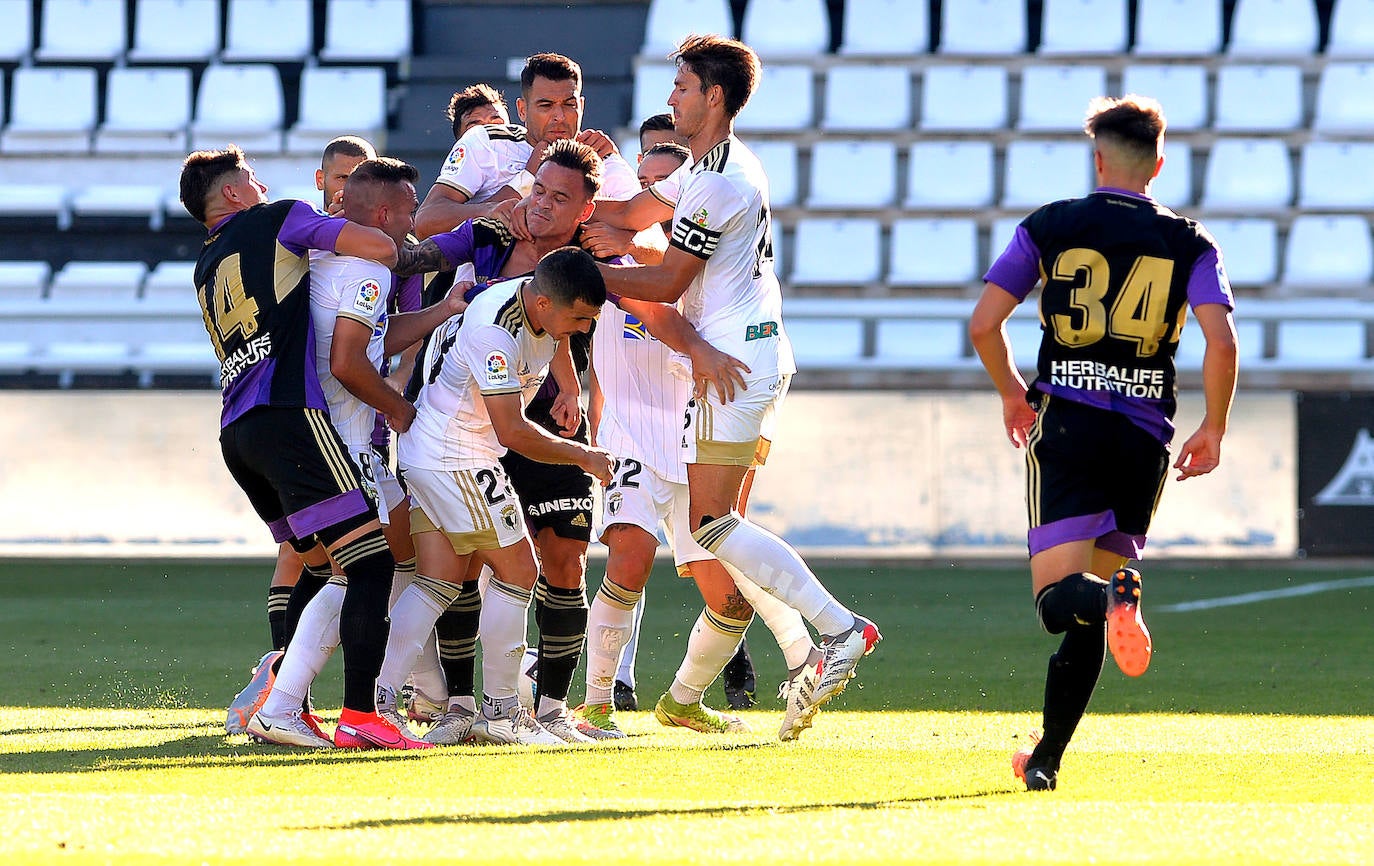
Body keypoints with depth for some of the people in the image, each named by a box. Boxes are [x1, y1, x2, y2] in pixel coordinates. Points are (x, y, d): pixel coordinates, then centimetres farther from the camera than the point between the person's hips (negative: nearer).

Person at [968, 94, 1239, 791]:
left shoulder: (1049, 225, 5)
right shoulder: (1189, 242, 6)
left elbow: (983, 323, 2)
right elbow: (1221, 344, -7)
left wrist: (1012, 394, 20)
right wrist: (1213, 431, 7)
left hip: (1066, 425, -2)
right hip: (1145, 435, 2)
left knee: (1058, 597, -7)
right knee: (1089, 612, 14)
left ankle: (1113, 599, -43)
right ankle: (1047, 757, 12)